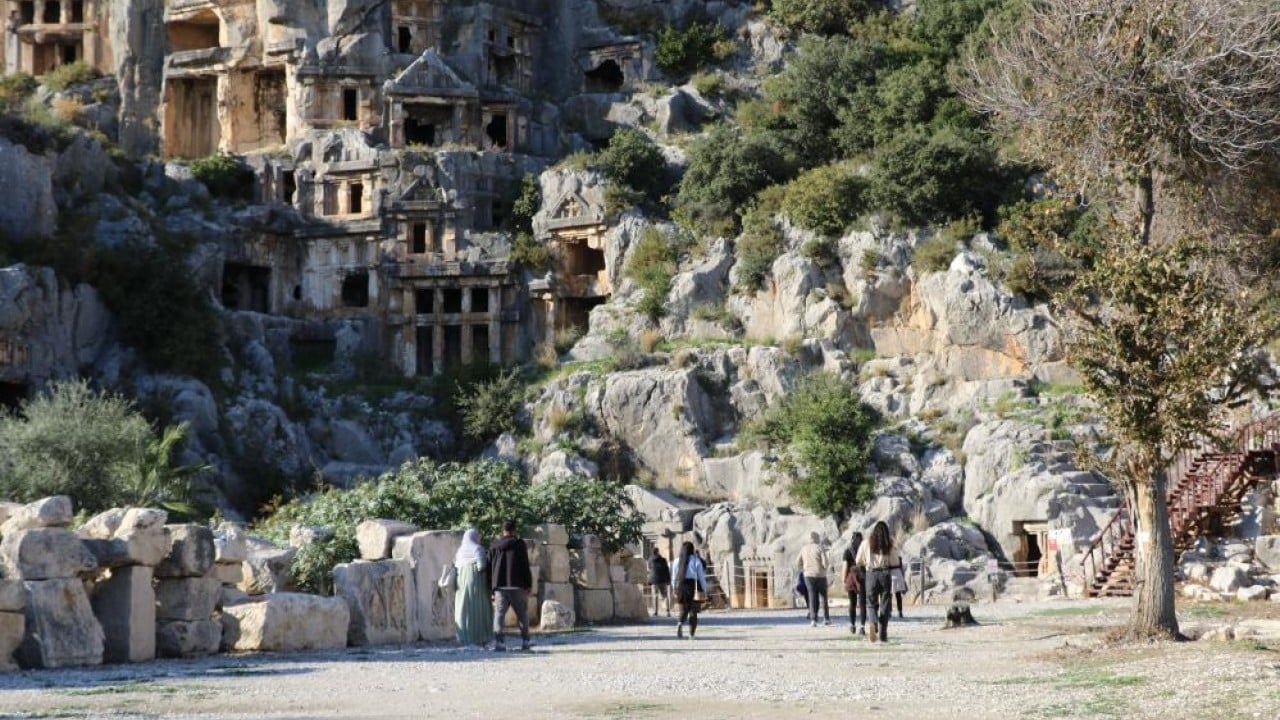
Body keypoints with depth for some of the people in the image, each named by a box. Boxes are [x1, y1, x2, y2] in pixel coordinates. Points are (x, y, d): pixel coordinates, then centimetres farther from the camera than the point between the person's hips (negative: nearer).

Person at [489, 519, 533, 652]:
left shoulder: (494, 547, 10)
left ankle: (498, 641, -15)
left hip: (499, 586, 2)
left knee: (499, 613, -1)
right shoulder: (519, 544, -2)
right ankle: (524, 641, 8)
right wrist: (529, 585, -1)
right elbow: (525, 566, -6)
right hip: (517, 586, -2)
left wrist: (492, 589, 15)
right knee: (522, 614, 8)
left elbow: (490, 569, 11)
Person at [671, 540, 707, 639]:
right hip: (693, 586, -2)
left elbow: (674, 577, 6)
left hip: (680, 587, 2)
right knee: (693, 612, 5)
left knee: (683, 609, 15)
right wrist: (704, 590, 4)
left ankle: (680, 623, -14)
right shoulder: (696, 561, -3)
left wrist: (675, 590, 16)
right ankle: (691, 634, -1)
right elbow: (701, 576, -3)